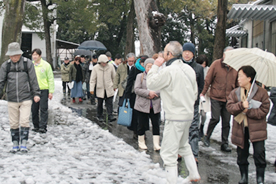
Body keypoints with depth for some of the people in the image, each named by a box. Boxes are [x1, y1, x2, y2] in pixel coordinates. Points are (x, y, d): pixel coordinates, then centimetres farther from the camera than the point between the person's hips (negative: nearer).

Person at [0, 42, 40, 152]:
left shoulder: (28, 63, 0)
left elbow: (33, 80, 3)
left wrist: (36, 94, 0)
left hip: (26, 98, -2)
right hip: (11, 99, 2)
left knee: (24, 121, -6)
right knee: (13, 123, 6)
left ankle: (24, 144, 4)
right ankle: (15, 144, 18)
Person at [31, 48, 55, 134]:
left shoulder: (46, 65, -2)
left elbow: (50, 79, -1)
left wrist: (51, 91, -6)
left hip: (44, 90, -4)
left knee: (43, 109, -6)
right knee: (34, 110, 8)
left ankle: (43, 127, -5)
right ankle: (36, 126, 20)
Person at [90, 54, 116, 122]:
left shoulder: (110, 66, -6)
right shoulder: (96, 68, -9)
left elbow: (114, 77, 7)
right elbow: (92, 79, -4)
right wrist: (91, 89, -8)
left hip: (109, 89, 0)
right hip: (100, 89, 0)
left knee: (109, 103, -3)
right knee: (100, 104, 10)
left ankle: (110, 116, -3)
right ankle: (99, 116, 24)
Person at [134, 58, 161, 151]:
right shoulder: (140, 76, 3)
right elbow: (136, 89, -7)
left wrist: (154, 94, -15)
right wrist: (148, 93, -17)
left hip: (155, 106, 1)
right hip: (142, 105, -1)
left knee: (156, 124, 2)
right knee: (142, 124, 6)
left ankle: (156, 144, 9)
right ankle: (141, 142, 23)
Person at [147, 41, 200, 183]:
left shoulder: (168, 71, -20)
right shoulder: (189, 69, 6)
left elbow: (150, 83, -8)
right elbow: (195, 93, 13)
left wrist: (155, 66, 1)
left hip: (175, 117, -9)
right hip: (188, 114, 9)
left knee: (168, 153, -2)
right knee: (184, 146, 27)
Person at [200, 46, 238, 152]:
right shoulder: (216, 64, -4)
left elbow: (237, 83, 16)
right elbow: (208, 79, -1)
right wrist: (203, 93, -3)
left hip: (228, 99, 3)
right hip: (216, 97, -3)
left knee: (226, 121, 5)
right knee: (215, 118, -9)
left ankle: (224, 144, 15)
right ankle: (207, 137, 15)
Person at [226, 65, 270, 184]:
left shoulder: (261, 93, -3)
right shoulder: (234, 93, 6)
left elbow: (264, 111, -8)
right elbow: (229, 107, -6)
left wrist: (248, 111, -15)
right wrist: (241, 105, -24)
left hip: (256, 129, -3)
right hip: (240, 129, 3)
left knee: (259, 154, -7)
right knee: (242, 154, 9)